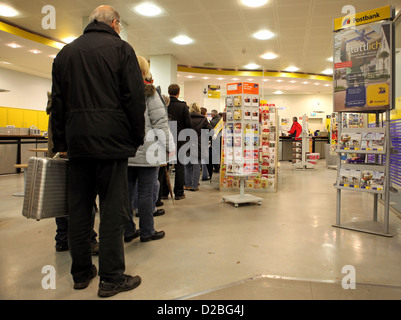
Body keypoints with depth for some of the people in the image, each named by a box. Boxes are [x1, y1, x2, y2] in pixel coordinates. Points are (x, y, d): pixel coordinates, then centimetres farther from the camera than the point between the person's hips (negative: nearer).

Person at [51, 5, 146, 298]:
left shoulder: (66, 52, 16)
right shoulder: (120, 48, 1)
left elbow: (58, 101, 16)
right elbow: (135, 98, -6)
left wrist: (60, 141, 19)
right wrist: (138, 137, 2)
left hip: (78, 142, 5)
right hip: (112, 140, -5)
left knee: (79, 208, 11)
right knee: (113, 208, -1)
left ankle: (81, 272, 21)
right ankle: (111, 278, 5)